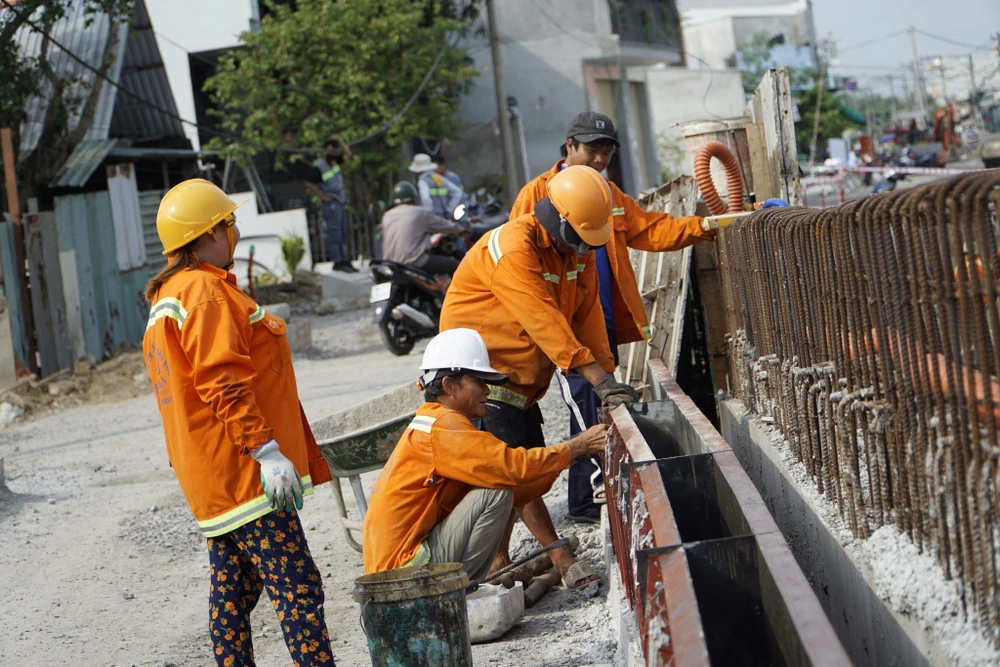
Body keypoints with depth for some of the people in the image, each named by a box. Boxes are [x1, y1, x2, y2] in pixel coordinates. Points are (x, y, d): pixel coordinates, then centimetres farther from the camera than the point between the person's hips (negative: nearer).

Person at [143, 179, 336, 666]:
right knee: (296, 587, -12)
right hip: (244, 473, -11)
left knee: (232, 591, 13)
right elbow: (222, 382, -22)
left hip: (211, 479, 11)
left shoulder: (165, 299, 20)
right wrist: (265, 449, -23)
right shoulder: (205, 290, -13)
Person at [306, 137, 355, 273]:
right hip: (330, 204, -9)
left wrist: (340, 142, 8)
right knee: (334, 233, -8)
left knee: (342, 233, 9)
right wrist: (323, 196, -14)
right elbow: (309, 184, -17)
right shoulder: (319, 167, -13)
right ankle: (337, 261, -7)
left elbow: (347, 154, 21)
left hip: (340, 203, 9)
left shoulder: (334, 162, 11)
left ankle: (345, 261, 13)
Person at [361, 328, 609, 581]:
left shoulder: (434, 423, 18)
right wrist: (578, 447, -12)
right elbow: (511, 467, -20)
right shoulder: (443, 426, -13)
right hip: (403, 564, -10)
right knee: (496, 492, -15)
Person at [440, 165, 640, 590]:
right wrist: (597, 377, -36)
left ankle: (498, 564, 17)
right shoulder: (513, 247, -26)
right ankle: (561, 559, -12)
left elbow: (586, 312, 3)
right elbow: (543, 320, -32)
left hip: (521, 373, 9)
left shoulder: (577, 248, 2)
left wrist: (608, 372, -9)